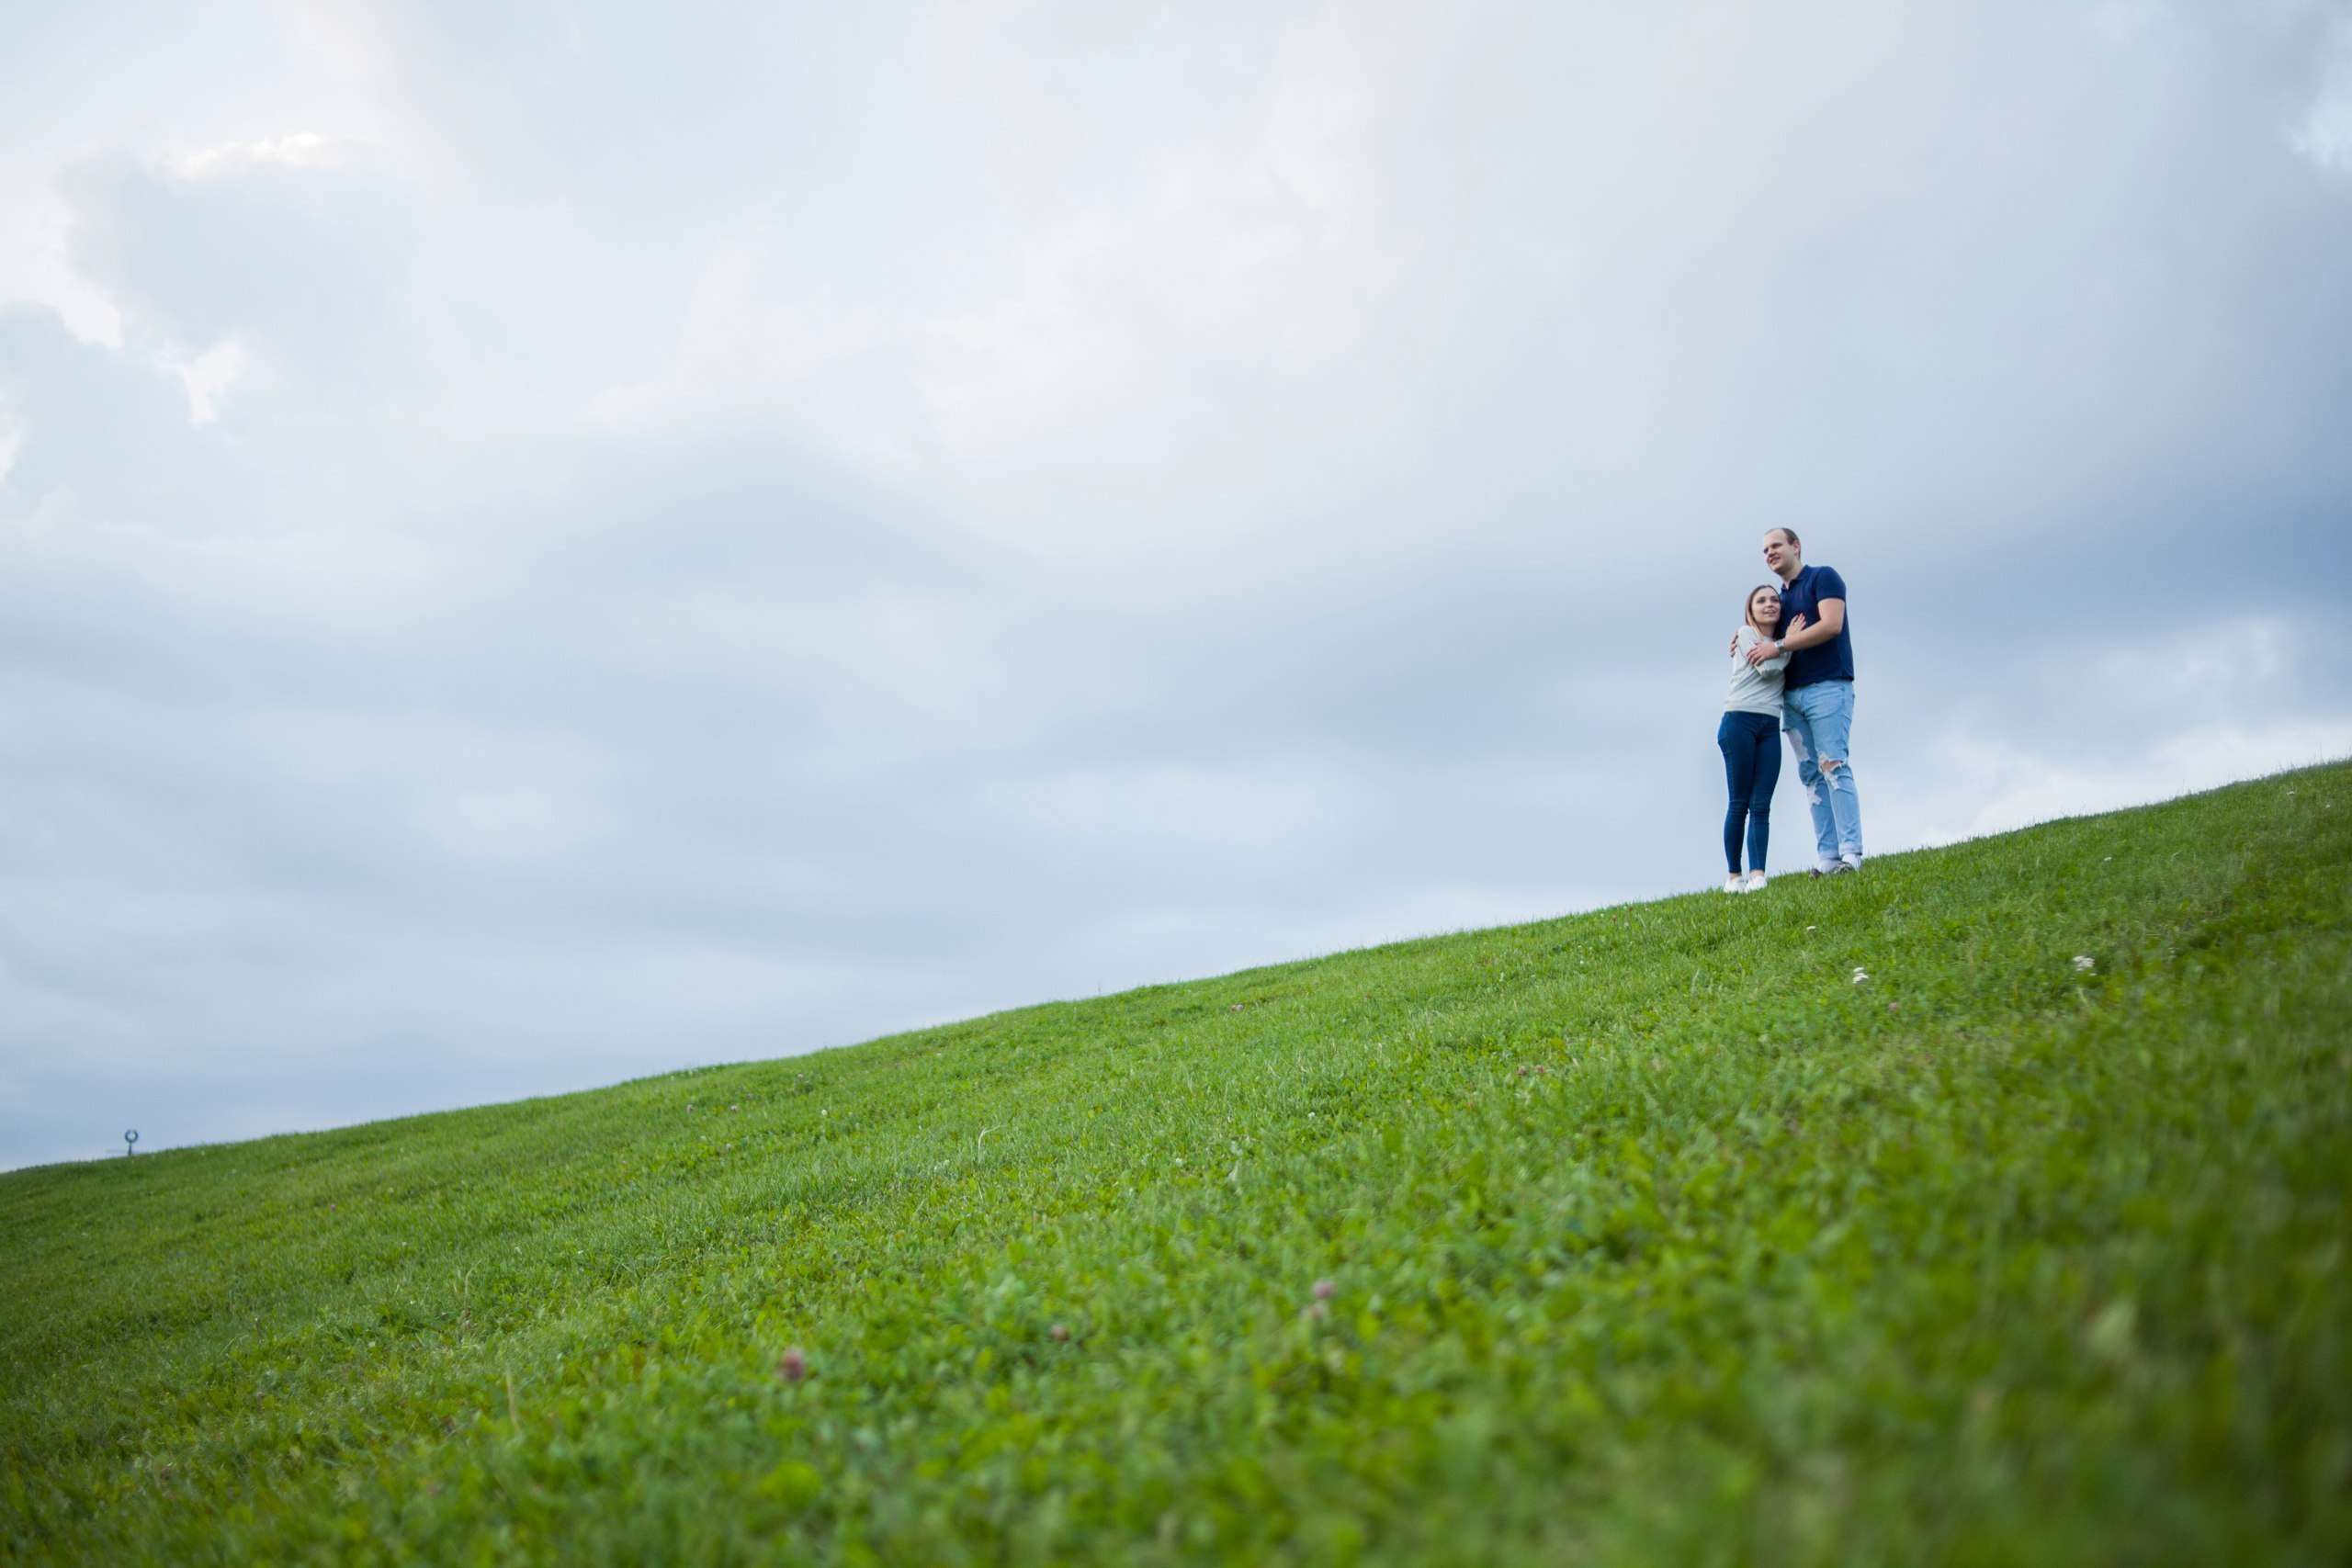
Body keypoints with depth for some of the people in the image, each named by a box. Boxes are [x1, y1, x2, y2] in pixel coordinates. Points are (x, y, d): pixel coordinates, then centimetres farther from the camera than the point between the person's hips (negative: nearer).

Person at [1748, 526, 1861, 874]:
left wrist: (1778, 645, -15)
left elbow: (1831, 625, -14)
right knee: (1811, 775, 0)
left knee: (1834, 766, -15)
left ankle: (1850, 854, -18)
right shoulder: (1780, 599, 22)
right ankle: (1827, 858, -3)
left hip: (1827, 687, -8)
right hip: (1791, 695, 8)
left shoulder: (1823, 578, 0)